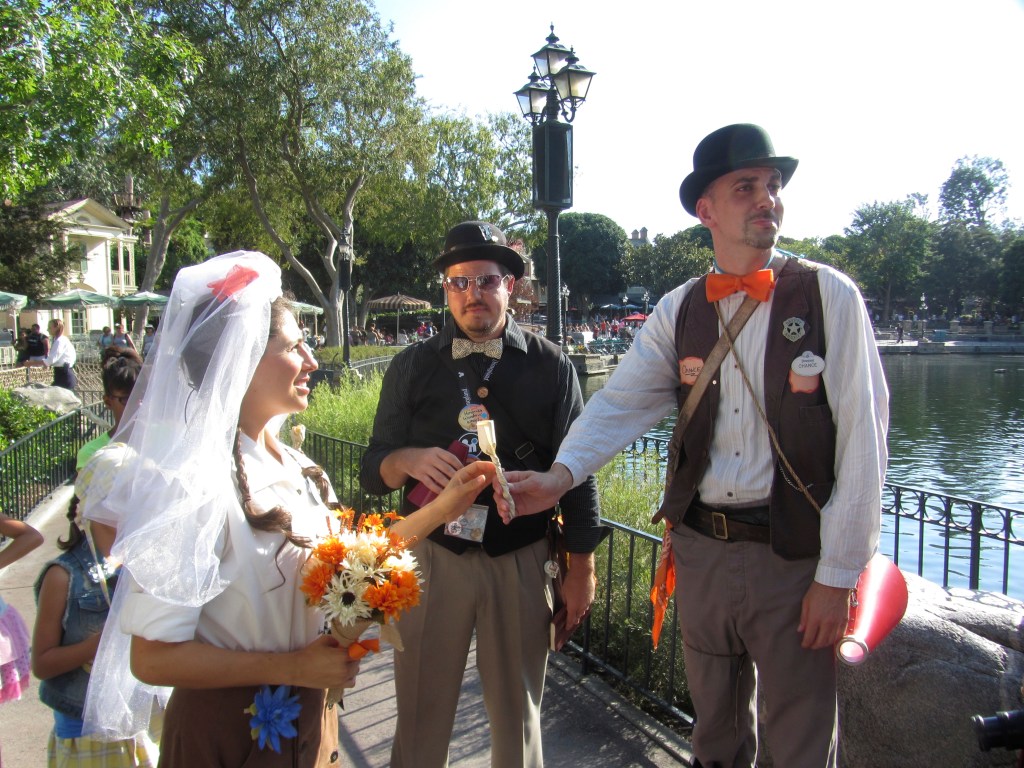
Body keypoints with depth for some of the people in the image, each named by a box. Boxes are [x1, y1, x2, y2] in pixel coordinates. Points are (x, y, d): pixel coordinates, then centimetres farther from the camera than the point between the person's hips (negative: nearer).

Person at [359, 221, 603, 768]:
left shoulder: (550, 366, 2)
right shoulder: (412, 367, 5)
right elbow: (373, 470, 5)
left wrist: (582, 566, 3)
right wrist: (408, 460, -18)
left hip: (521, 560, 0)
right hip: (432, 556, 1)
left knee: (518, 712, 14)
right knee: (421, 712, 11)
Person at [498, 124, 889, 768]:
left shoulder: (829, 295, -7)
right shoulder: (679, 311, 4)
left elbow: (862, 440, -10)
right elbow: (622, 402, -5)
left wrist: (837, 575, -12)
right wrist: (560, 474, -23)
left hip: (794, 555, -3)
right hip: (701, 547, 3)